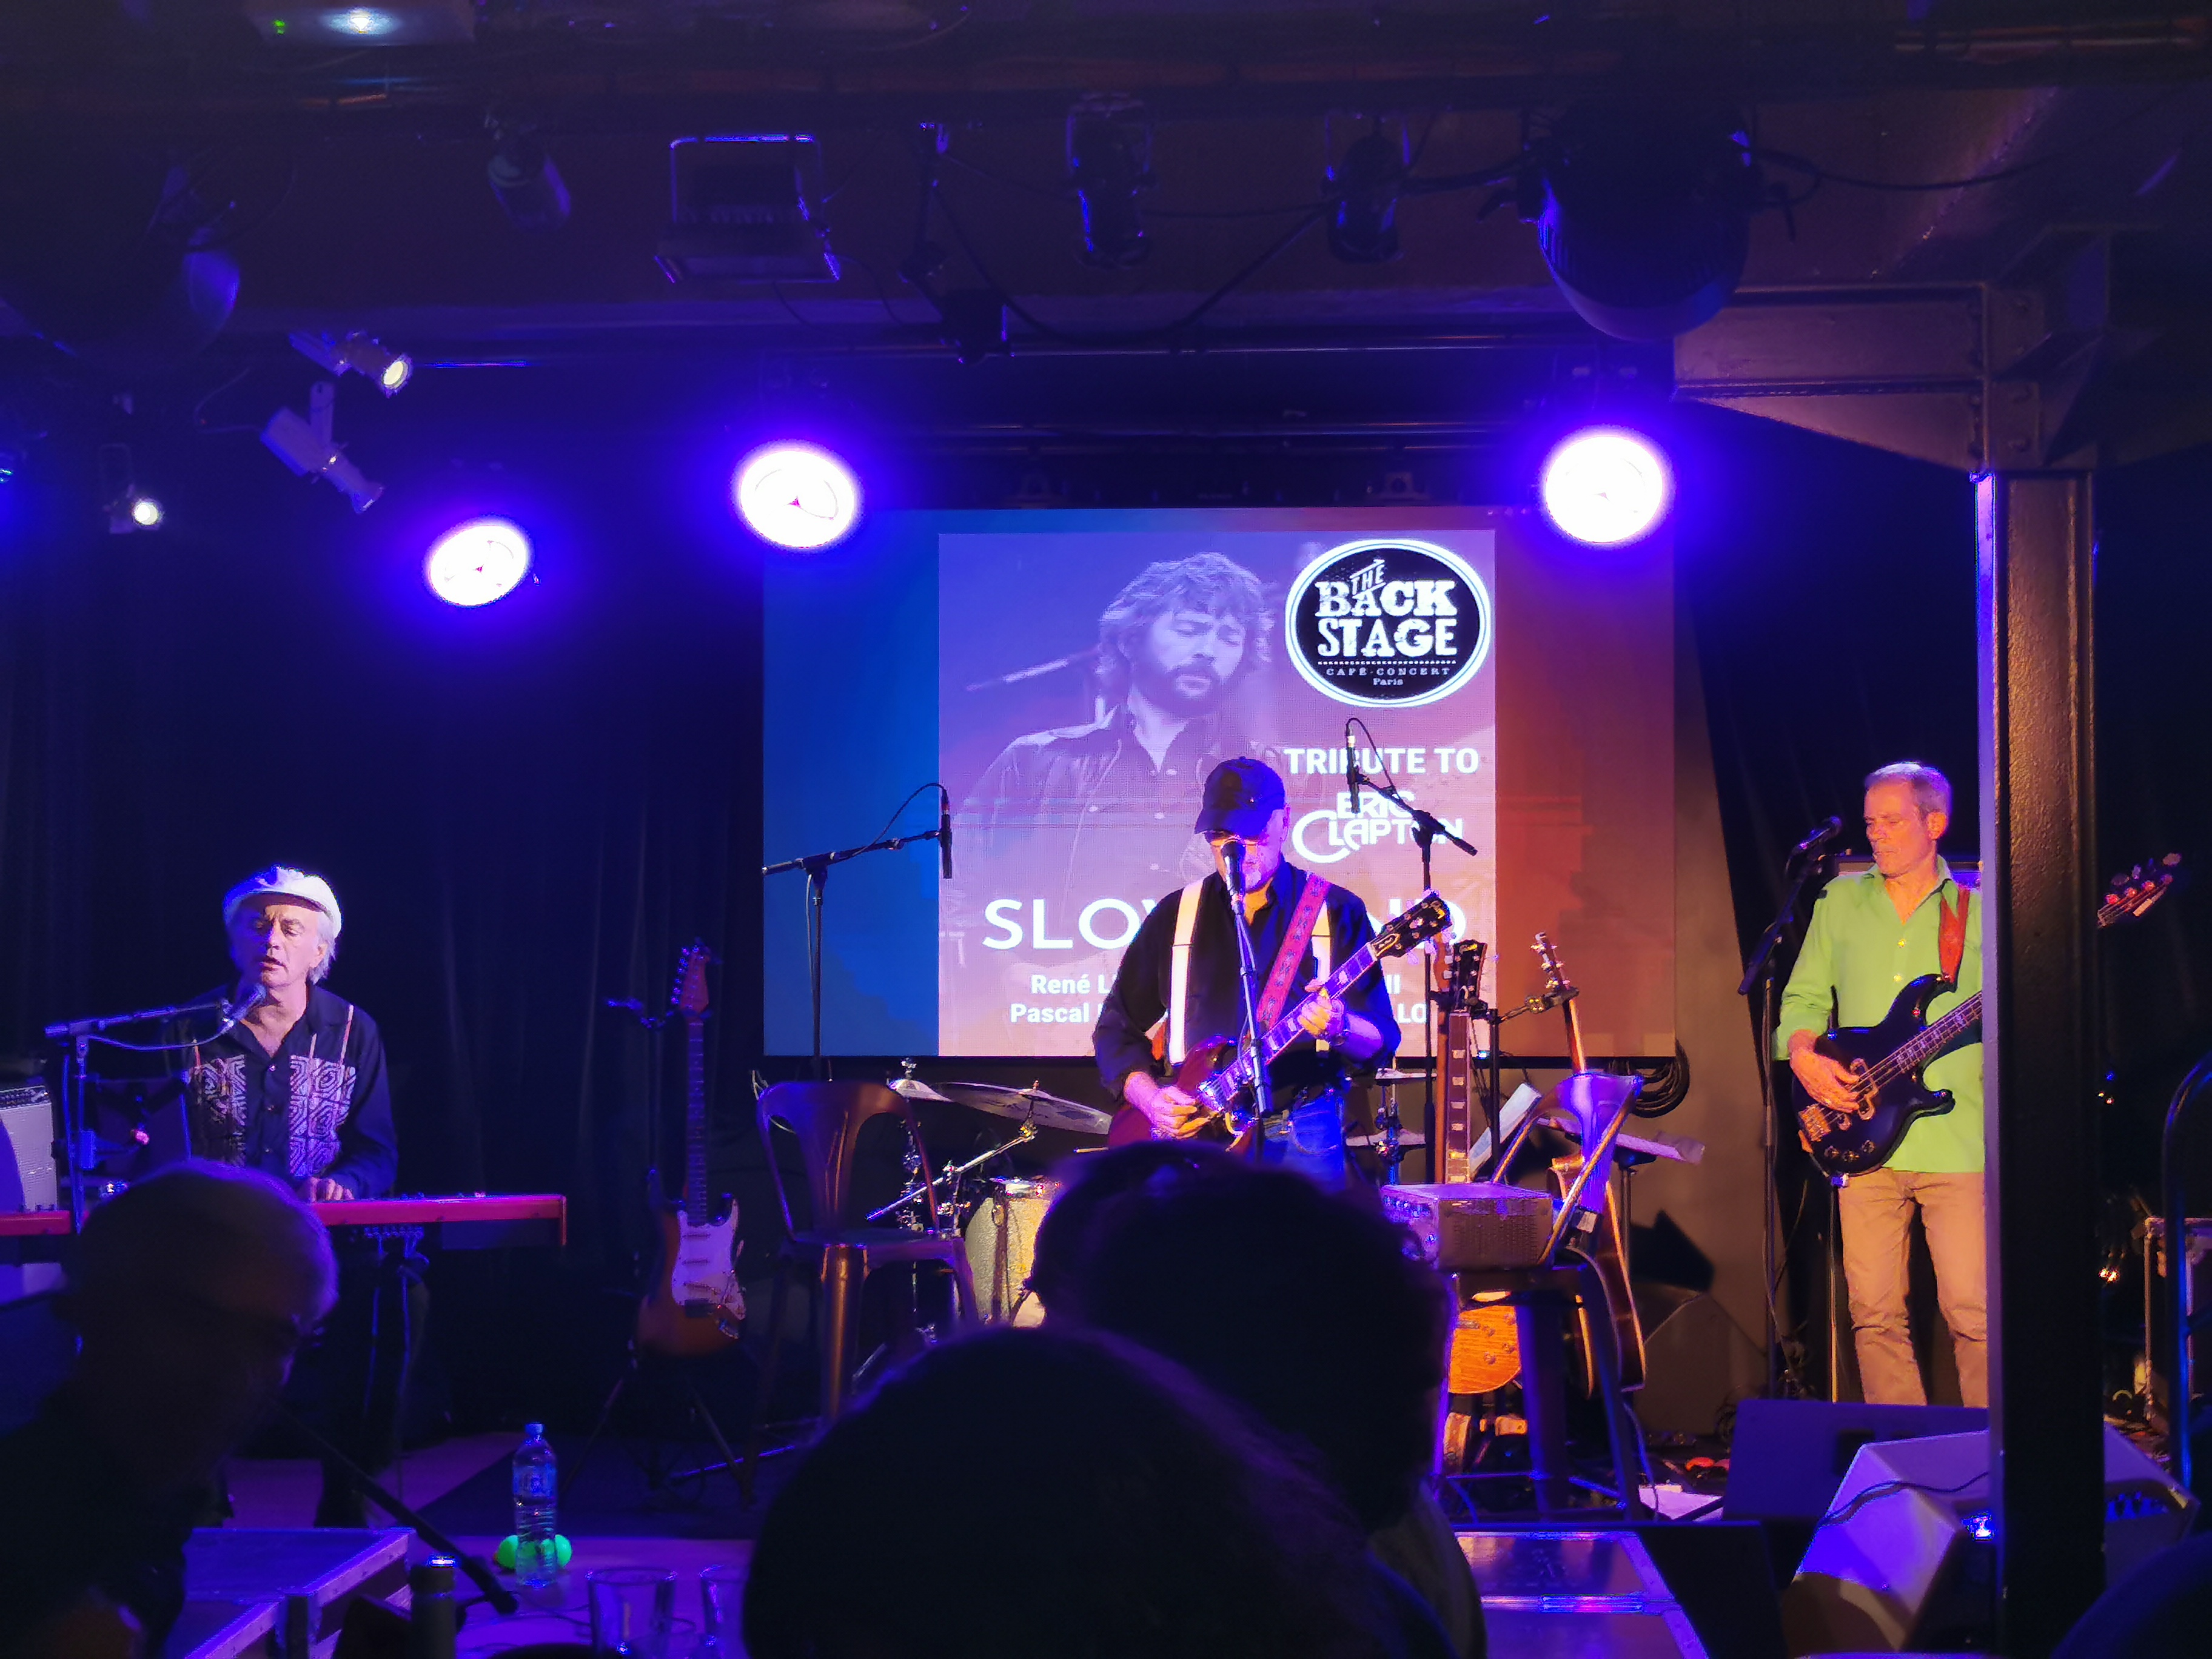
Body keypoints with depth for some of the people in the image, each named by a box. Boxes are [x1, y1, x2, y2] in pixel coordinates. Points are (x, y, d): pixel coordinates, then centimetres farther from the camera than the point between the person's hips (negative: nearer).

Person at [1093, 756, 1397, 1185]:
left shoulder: (1337, 911, 4)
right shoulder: (1175, 916, 11)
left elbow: (1382, 1041, -1)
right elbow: (1116, 1029, 14)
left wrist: (1340, 1026, -23)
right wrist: (1151, 1098, -3)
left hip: (1299, 1138, -2)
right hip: (1194, 1131, 2)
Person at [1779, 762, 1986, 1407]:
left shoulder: (1977, 911, 7)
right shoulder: (1840, 901, 14)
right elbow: (1803, 997, 16)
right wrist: (1803, 1054, -3)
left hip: (1957, 1142, -2)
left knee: (1972, 1311, -6)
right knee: (1875, 1314, 2)